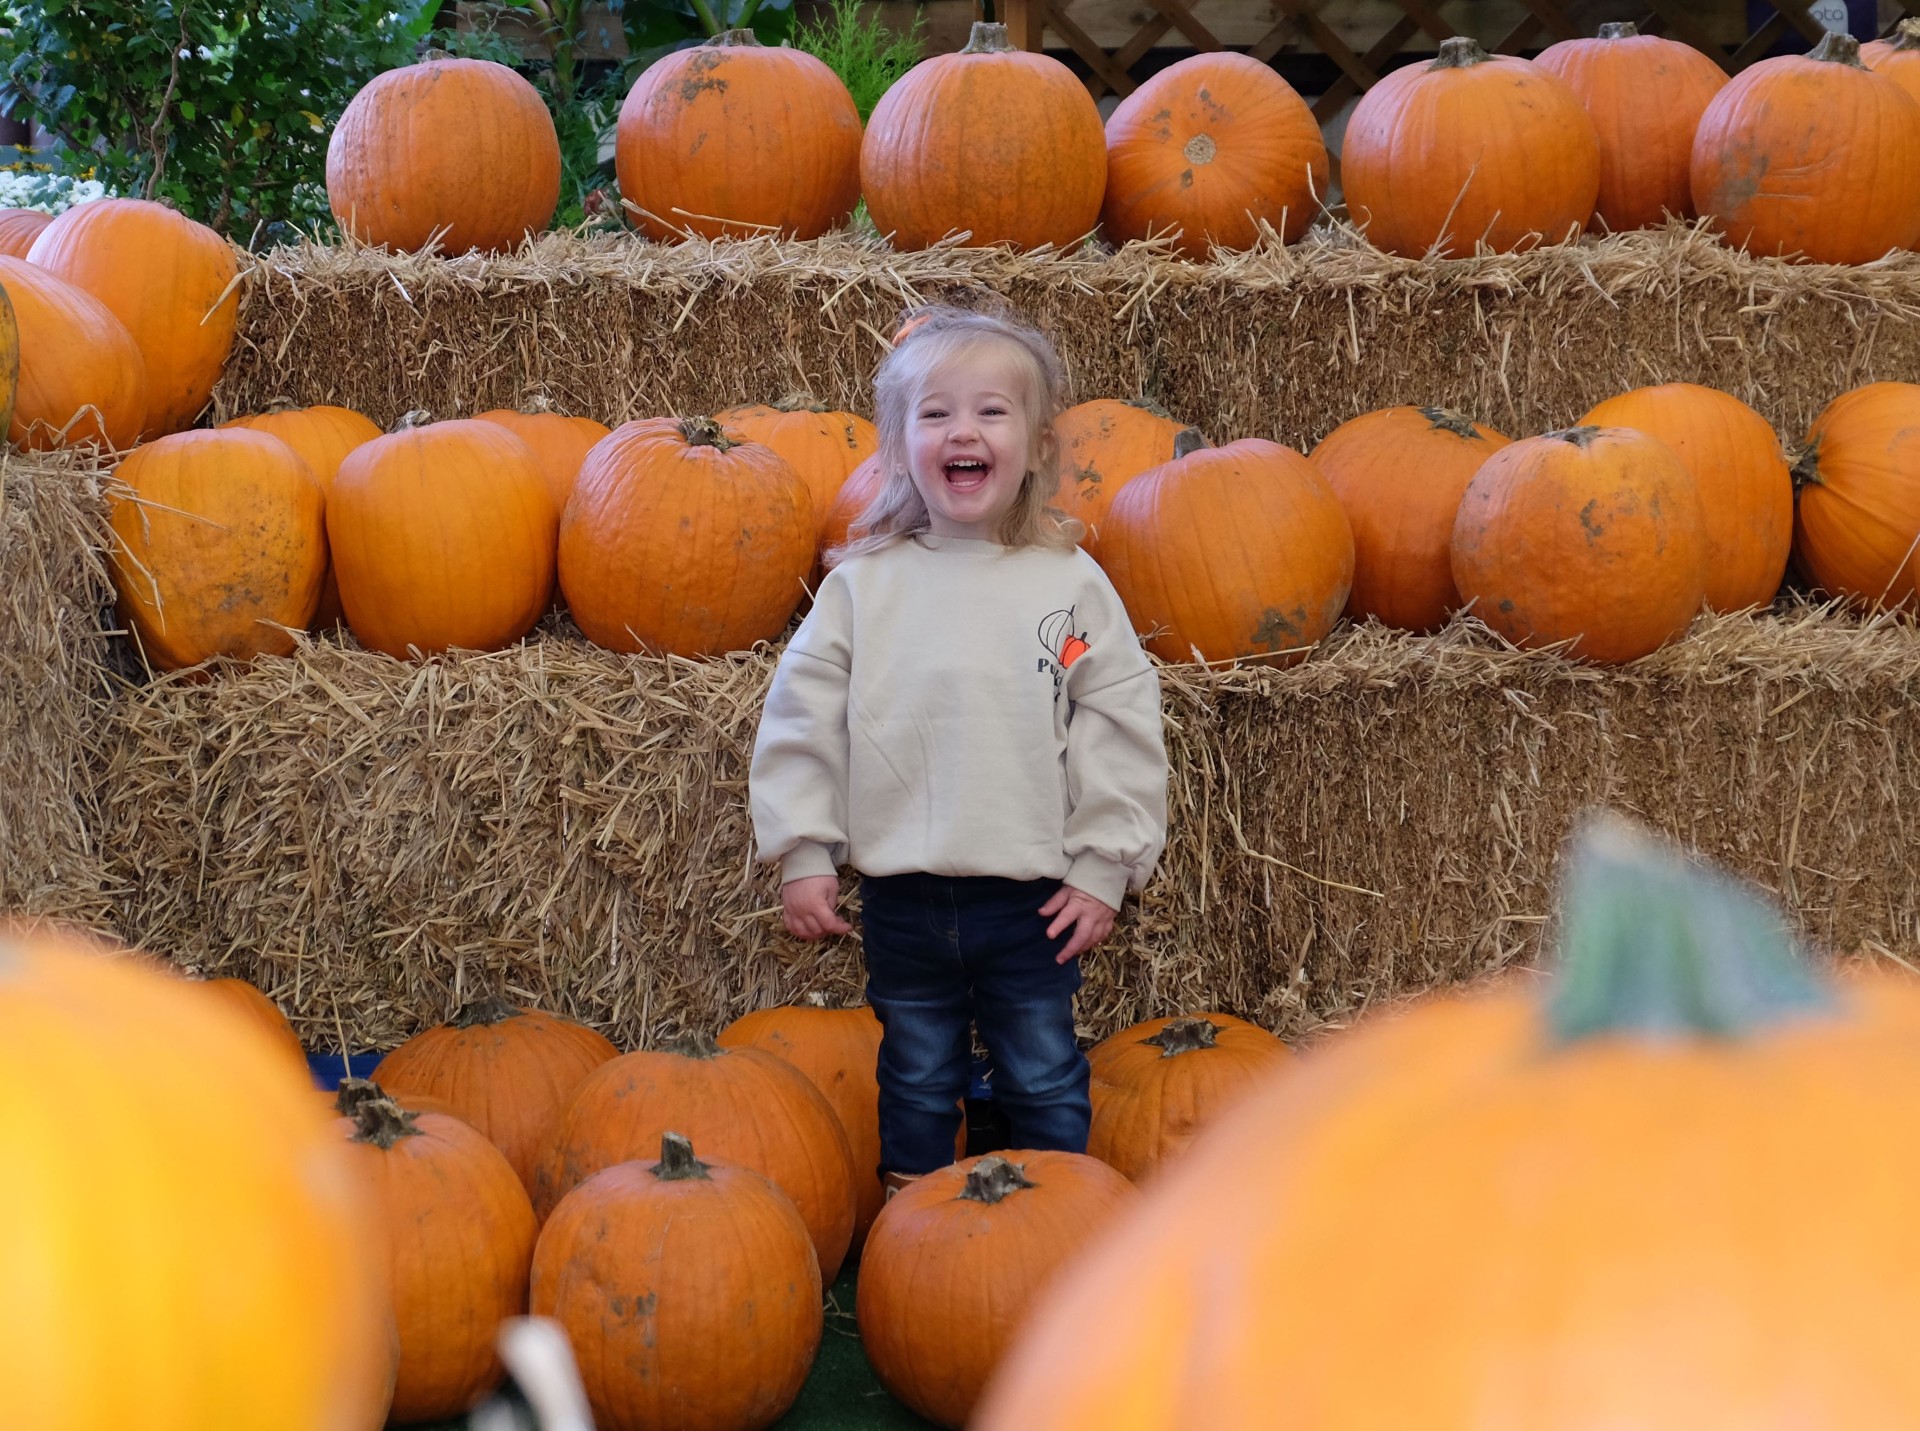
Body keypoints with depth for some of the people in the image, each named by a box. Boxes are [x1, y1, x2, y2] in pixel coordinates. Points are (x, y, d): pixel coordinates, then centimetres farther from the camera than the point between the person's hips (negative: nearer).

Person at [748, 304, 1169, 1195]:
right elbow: (802, 722, 3)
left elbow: (1121, 729, 0)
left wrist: (1102, 867, -3)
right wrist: (803, 855, -1)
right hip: (902, 898, 1)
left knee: (1045, 1085, 9)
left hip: (1031, 898, -1)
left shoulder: (1071, 586, -2)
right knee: (915, 1083, 14)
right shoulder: (862, 586, 0)